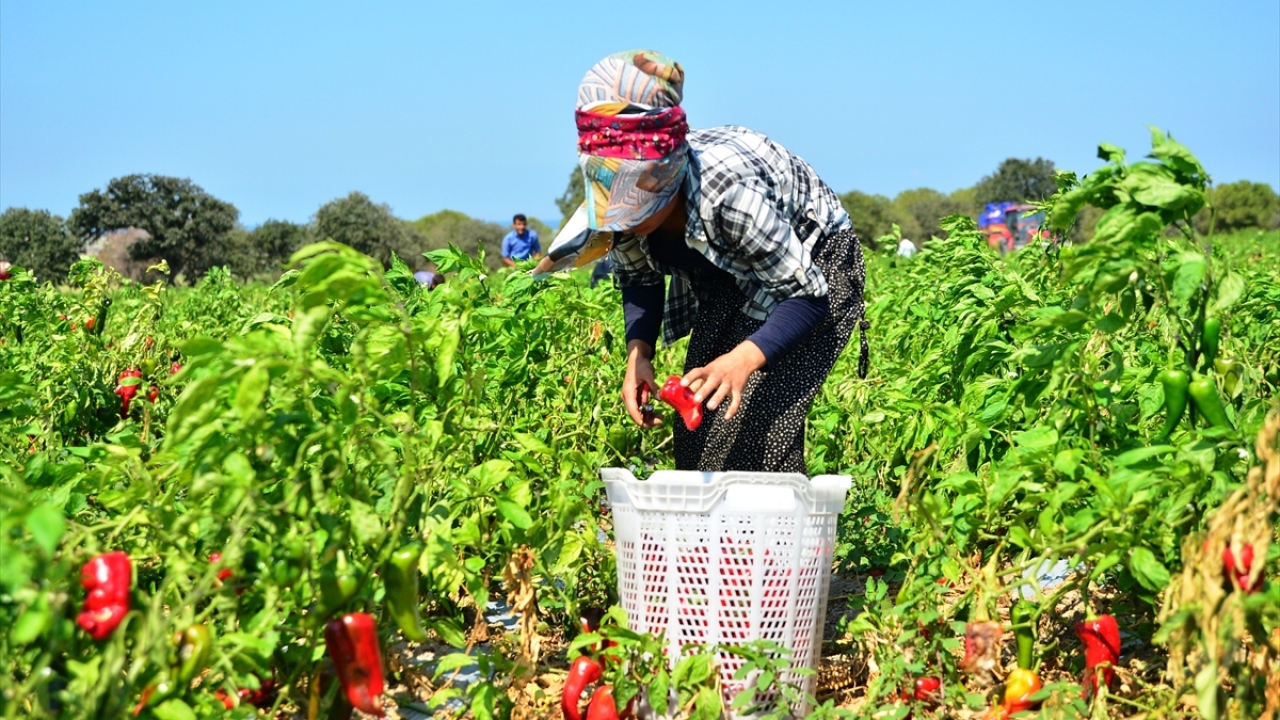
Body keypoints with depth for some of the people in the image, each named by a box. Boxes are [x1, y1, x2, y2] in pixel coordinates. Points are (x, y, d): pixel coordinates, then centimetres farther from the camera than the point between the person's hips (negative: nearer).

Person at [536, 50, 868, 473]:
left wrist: (743, 359, -48)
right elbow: (638, 280, 0)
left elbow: (807, 296, -33)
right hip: (732, 280, 6)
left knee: (759, 425, -20)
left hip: (815, 268, -6)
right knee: (695, 421, -2)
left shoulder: (729, 192, -39)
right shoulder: (619, 210, -21)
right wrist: (638, 352, -18)